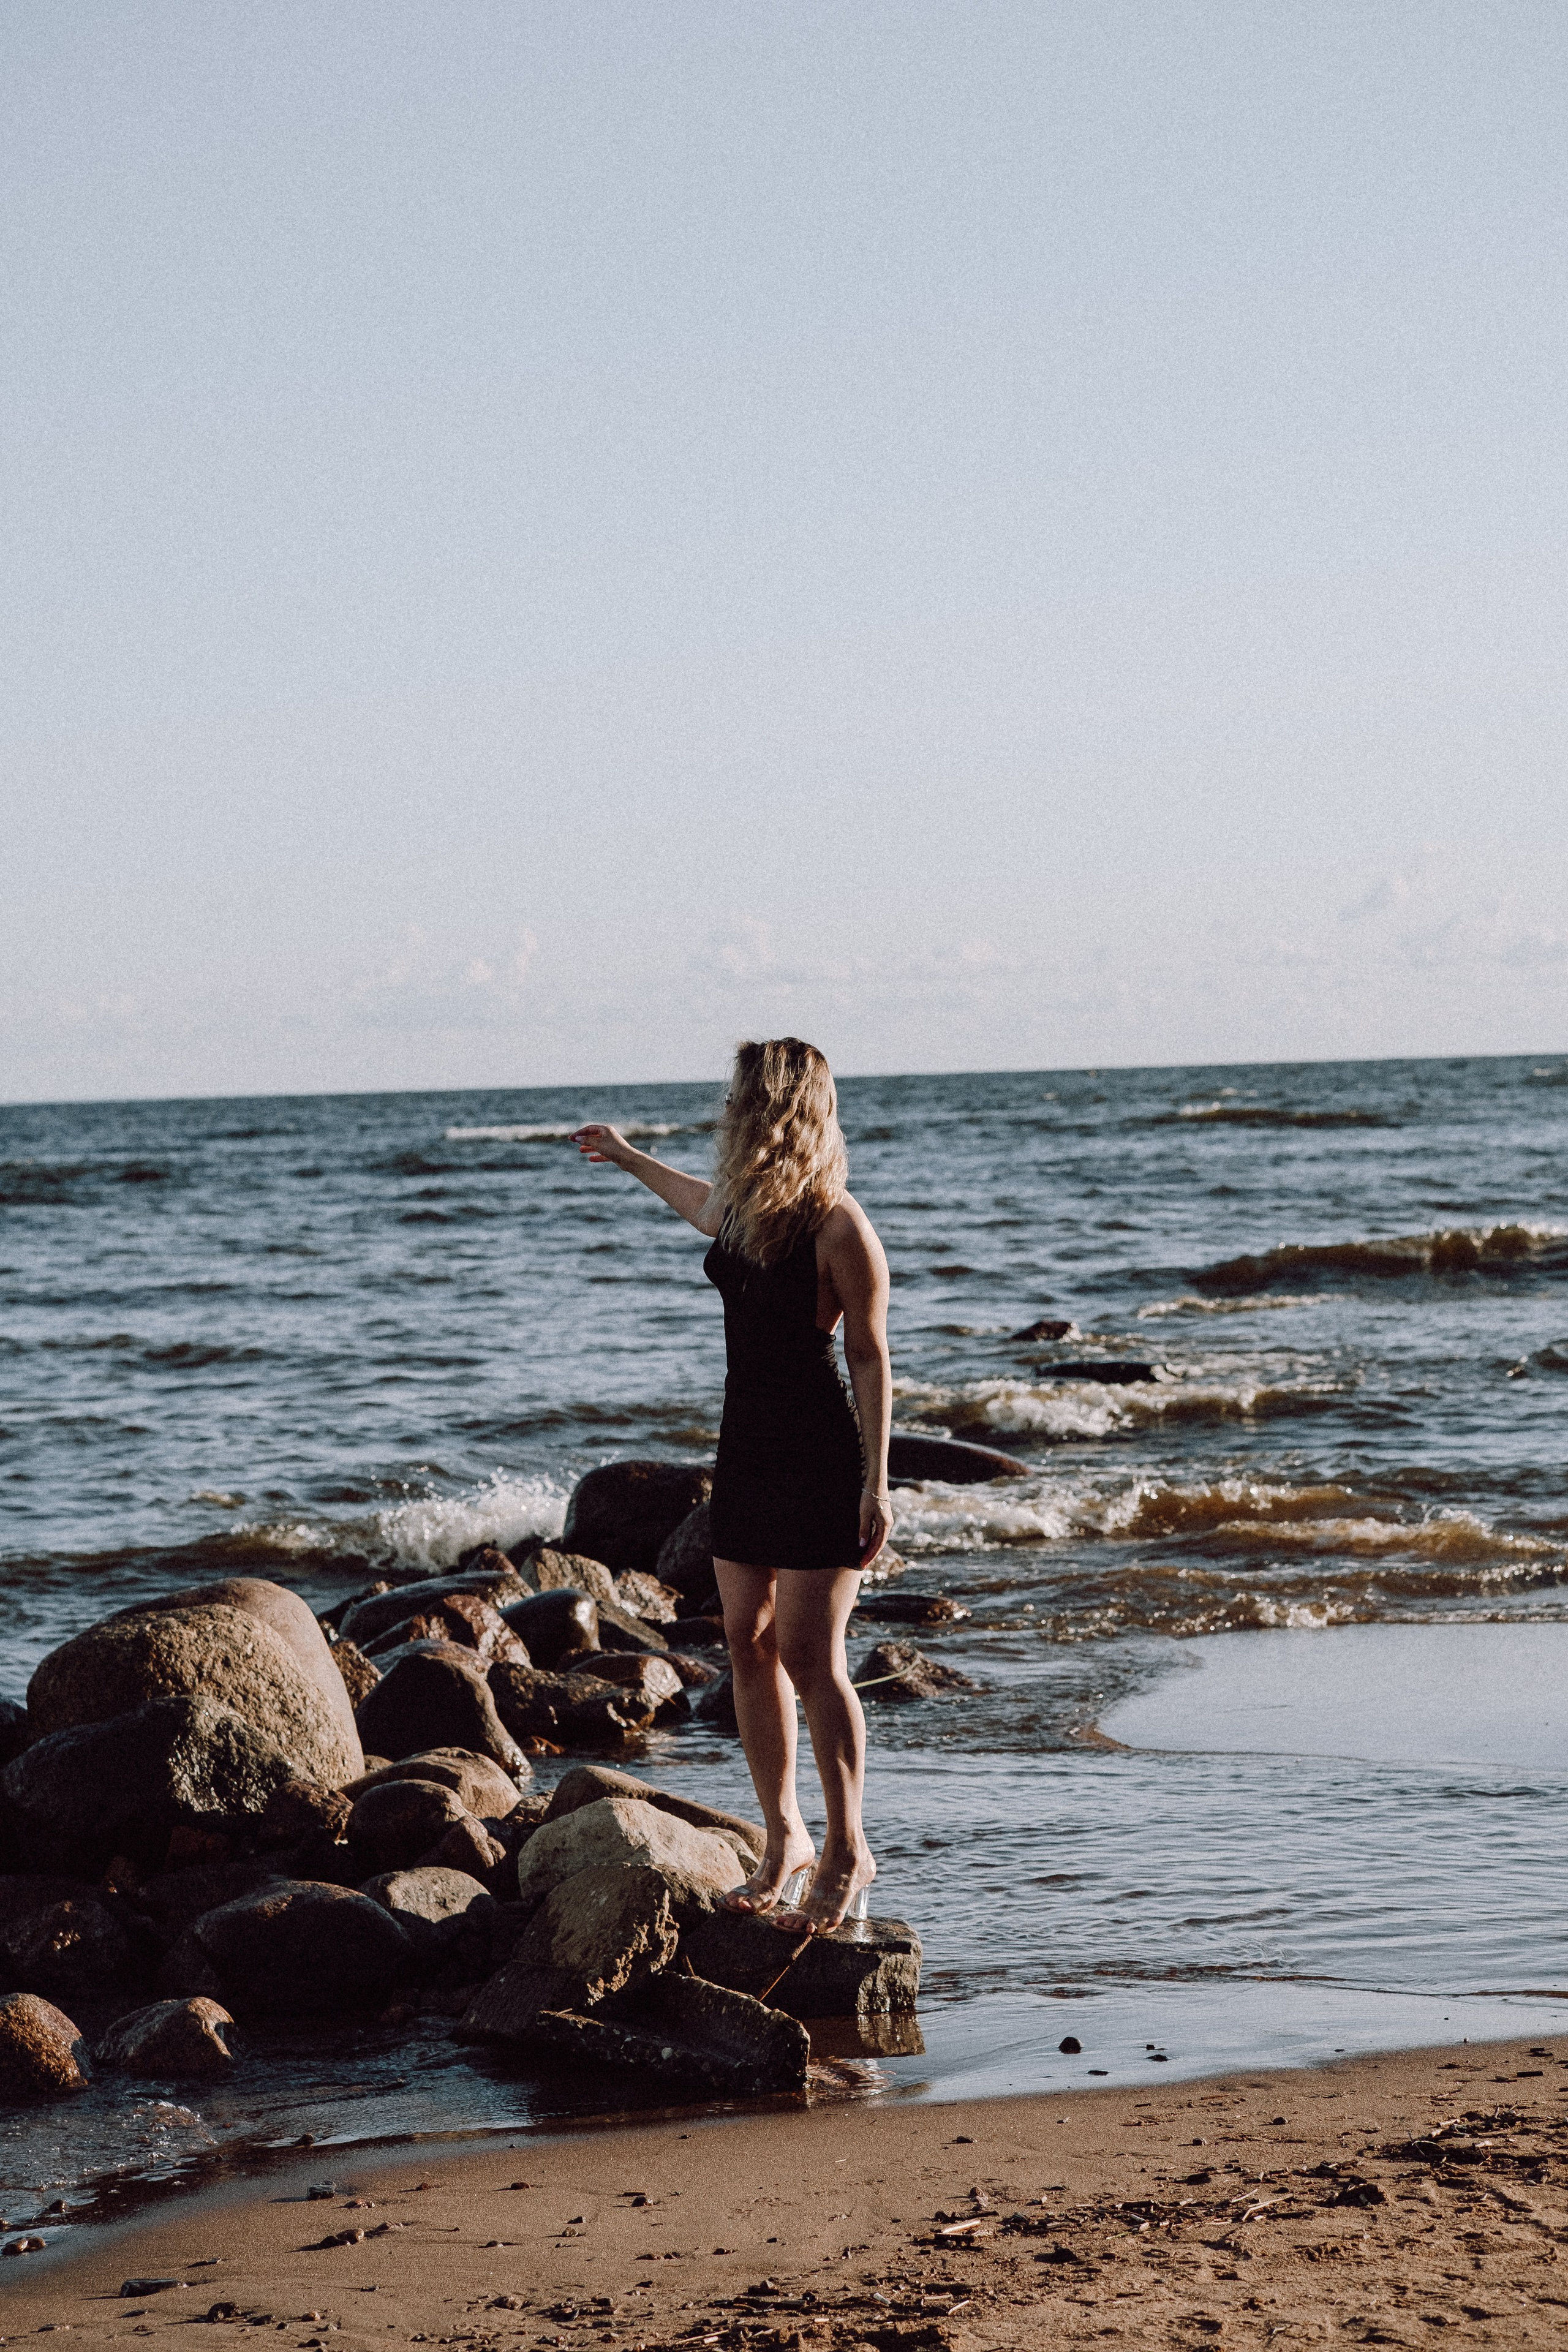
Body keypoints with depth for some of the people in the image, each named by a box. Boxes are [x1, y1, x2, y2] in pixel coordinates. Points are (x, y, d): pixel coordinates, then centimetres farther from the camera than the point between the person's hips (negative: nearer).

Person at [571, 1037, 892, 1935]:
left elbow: (870, 1357, -14)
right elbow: (702, 1205, 33)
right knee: (750, 1644, 7)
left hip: (821, 1457, -8)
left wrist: (875, 1483, -16)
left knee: (811, 1656, -9)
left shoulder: (838, 1227, -17)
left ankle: (849, 1852, 1)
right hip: (747, 1448, 8)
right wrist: (626, 1156, 48)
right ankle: (786, 1841, 14)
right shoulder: (740, 1204, 6)